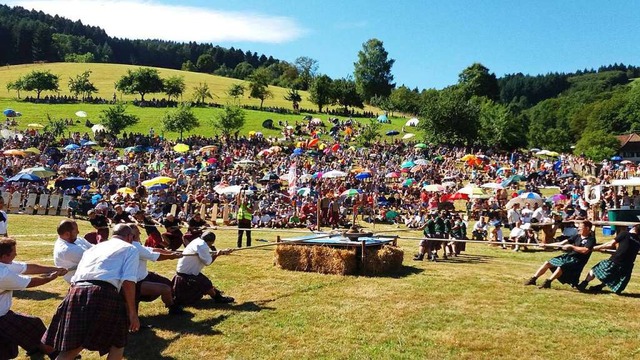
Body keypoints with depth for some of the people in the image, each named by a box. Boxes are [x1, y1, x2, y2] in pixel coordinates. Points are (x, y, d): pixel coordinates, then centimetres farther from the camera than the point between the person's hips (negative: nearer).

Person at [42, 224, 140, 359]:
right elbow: (128, 281, -1)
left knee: (72, 346, 15)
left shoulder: (93, 248, 34)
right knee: (118, 342, 17)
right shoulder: (130, 249, 15)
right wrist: (132, 313, 0)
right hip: (104, 294, -5)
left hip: (76, 292, 6)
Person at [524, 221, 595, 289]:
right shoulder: (577, 236, 12)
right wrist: (546, 245, 6)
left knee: (561, 267, -33)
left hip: (577, 260, -8)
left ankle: (548, 282, -24)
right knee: (547, 263, -1)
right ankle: (533, 279, 4)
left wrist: (571, 246, -21)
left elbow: (585, 250, -25)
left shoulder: (591, 239, -8)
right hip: (568, 256, 8)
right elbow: (562, 243, 10)